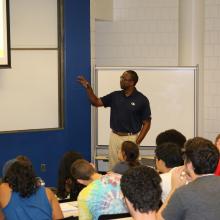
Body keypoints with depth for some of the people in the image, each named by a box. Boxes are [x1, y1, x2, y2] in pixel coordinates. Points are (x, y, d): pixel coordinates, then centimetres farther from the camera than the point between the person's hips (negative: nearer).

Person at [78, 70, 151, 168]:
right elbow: (96, 102, 8)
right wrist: (88, 88, -8)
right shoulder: (115, 96, 6)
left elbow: (146, 123, -6)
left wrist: (137, 143, -13)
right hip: (115, 137, 5)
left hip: (131, 138, -4)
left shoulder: (142, 100, -7)